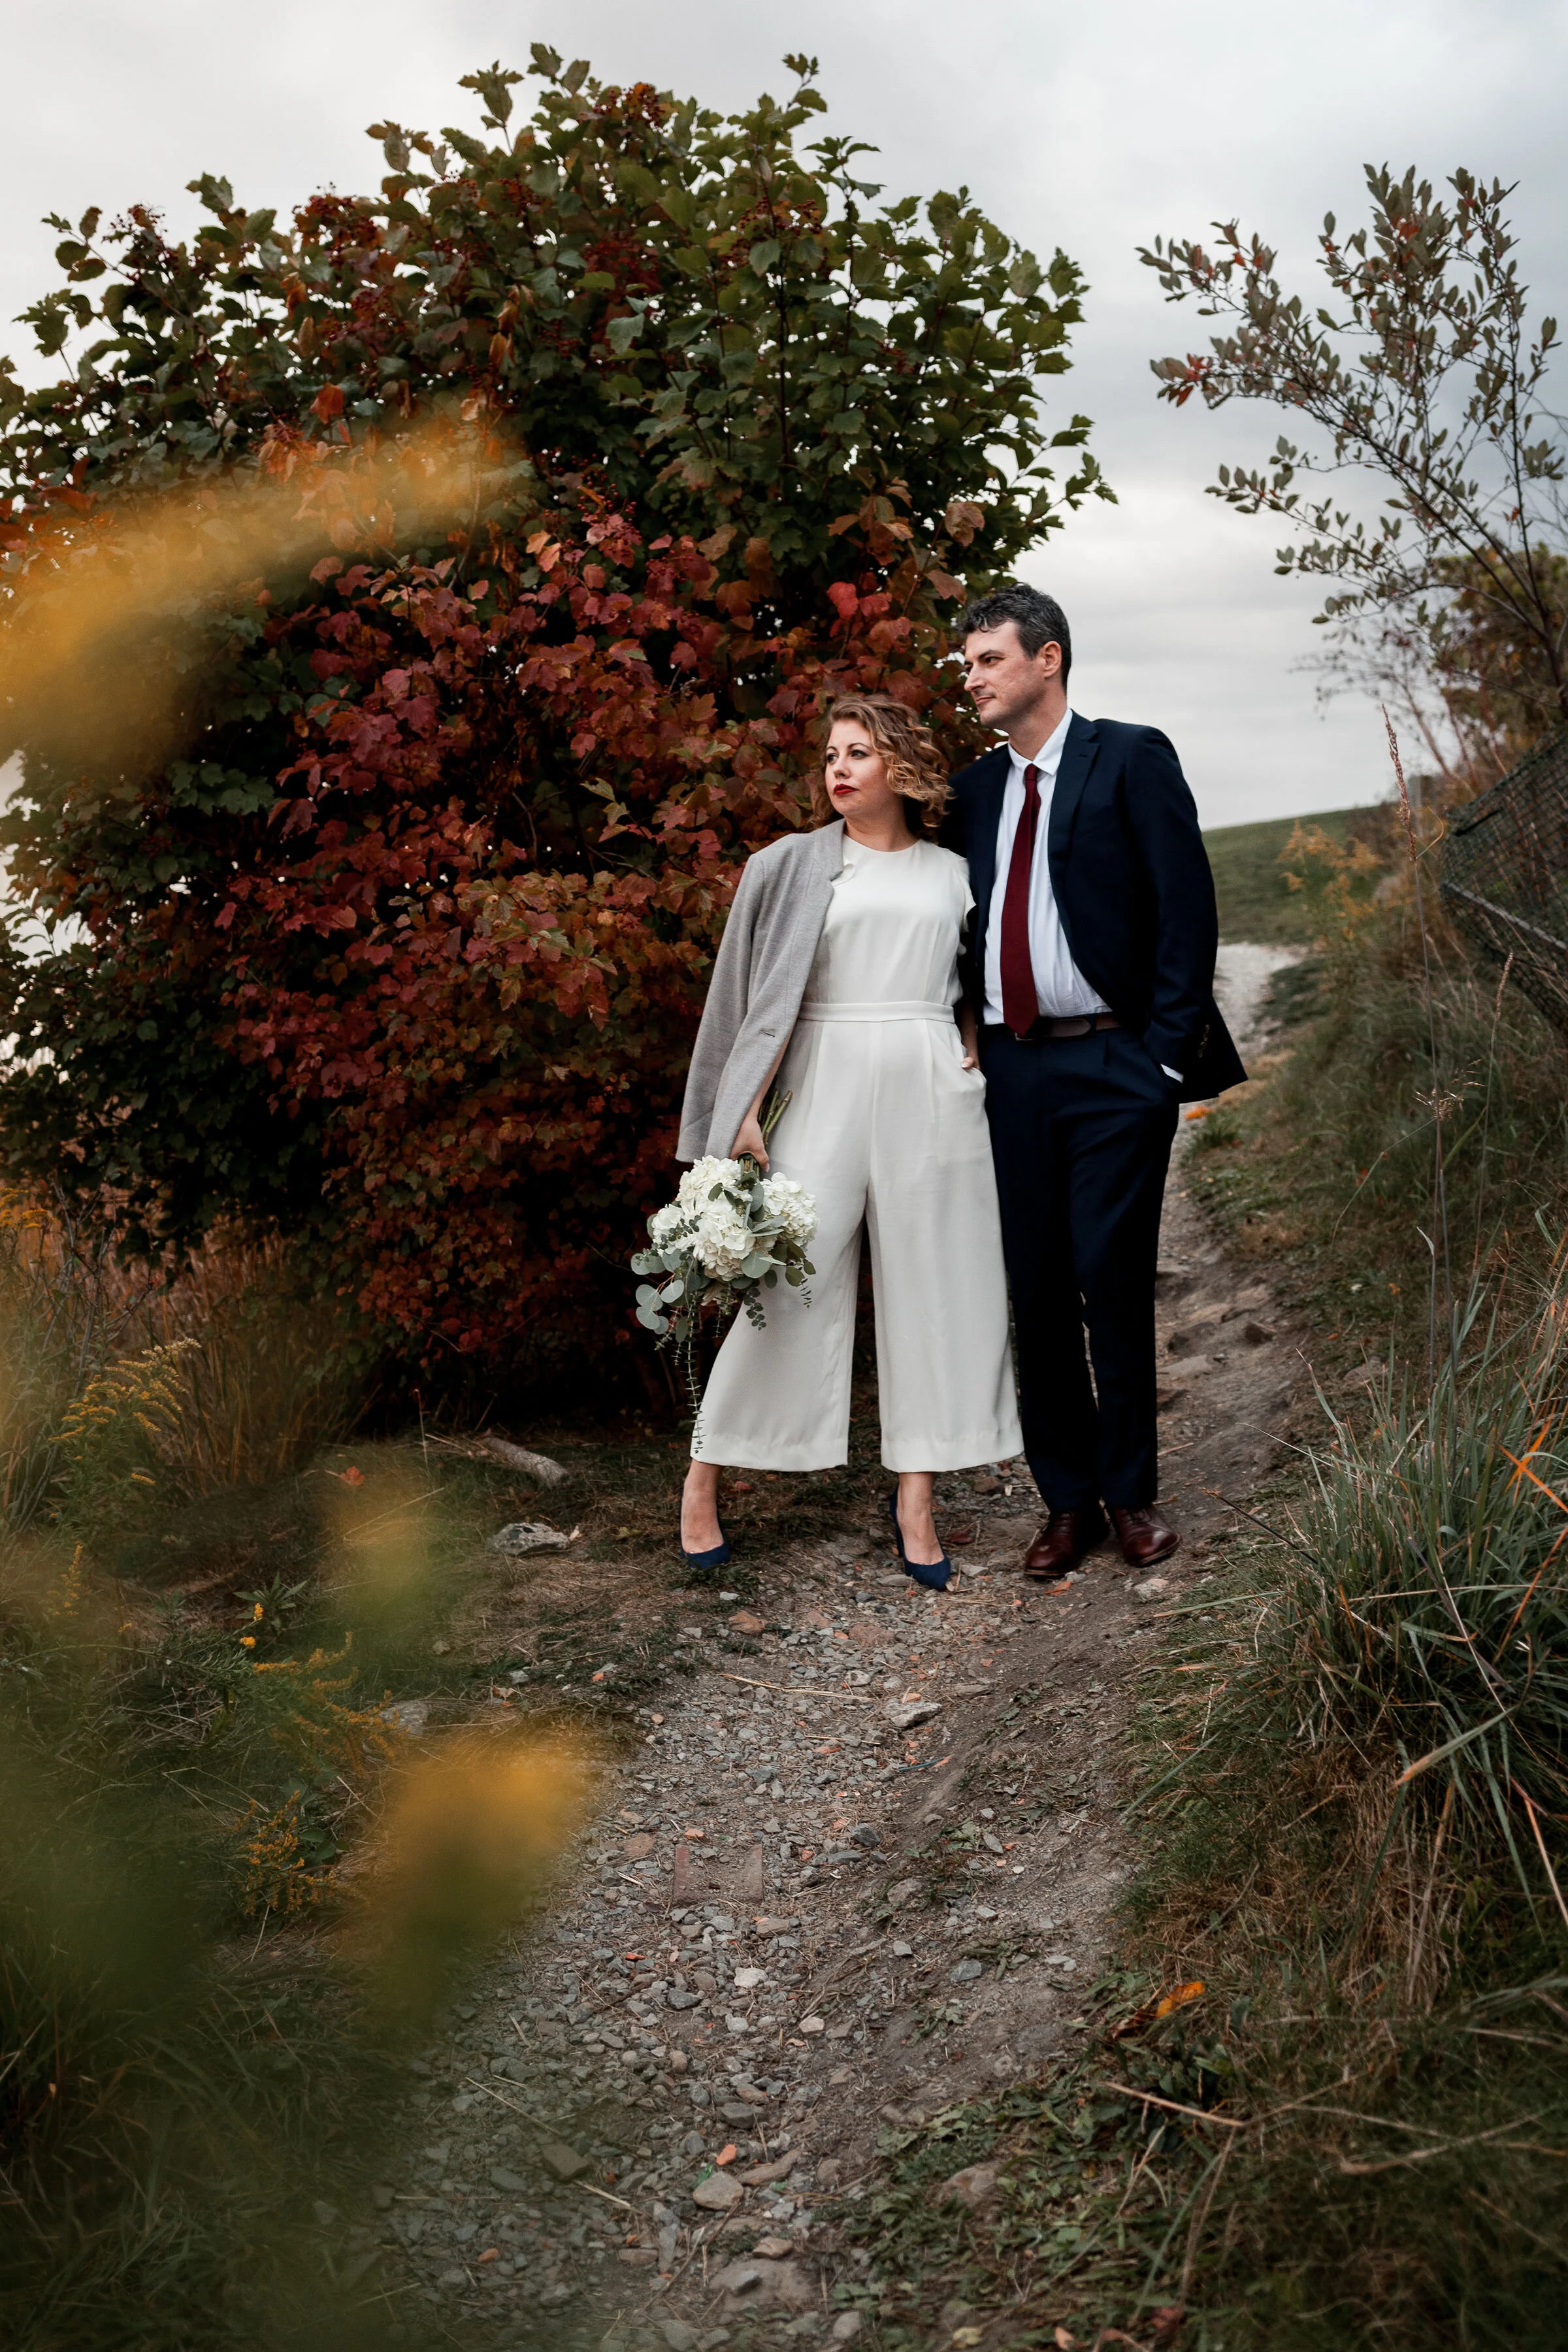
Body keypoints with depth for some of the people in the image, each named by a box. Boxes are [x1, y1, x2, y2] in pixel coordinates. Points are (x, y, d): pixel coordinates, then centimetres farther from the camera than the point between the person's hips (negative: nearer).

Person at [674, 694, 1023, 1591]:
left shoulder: (954, 872, 13)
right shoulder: (793, 866, 6)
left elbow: (978, 982, 24)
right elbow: (766, 1000, 2)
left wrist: (972, 1053, 6)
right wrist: (746, 1112, -6)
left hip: (930, 1094, 3)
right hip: (826, 1088, -2)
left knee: (932, 1284, 2)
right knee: (790, 1283, -4)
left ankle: (915, 1500, 10)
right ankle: (704, 1476, 9)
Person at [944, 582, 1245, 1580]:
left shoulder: (1131, 758, -1)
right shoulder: (976, 788, 14)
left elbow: (1187, 909, -7)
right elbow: (971, 925, 15)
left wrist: (1168, 1052, -12)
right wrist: (970, 1048, 4)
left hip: (1114, 1064, -5)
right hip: (1014, 1066, 5)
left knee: (1112, 1280, -3)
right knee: (1036, 1290, 6)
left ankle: (1131, 1490, 14)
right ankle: (1067, 1499, 17)